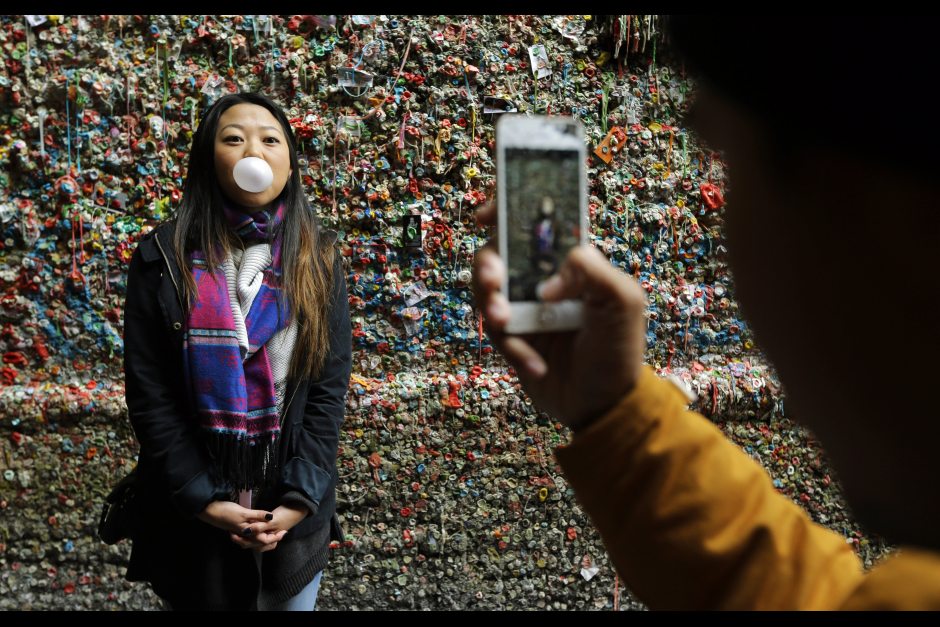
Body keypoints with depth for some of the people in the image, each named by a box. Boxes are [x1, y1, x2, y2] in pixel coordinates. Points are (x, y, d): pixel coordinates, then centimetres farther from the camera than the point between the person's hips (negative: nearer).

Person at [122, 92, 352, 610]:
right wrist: (202, 498, -12)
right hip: (192, 513, -1)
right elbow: (148, 393, -8)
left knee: (293, 599, 20)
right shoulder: (164, 258, -7)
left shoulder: (317, 259, -3)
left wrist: (301, 496, -12)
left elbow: (330, 387, -5)